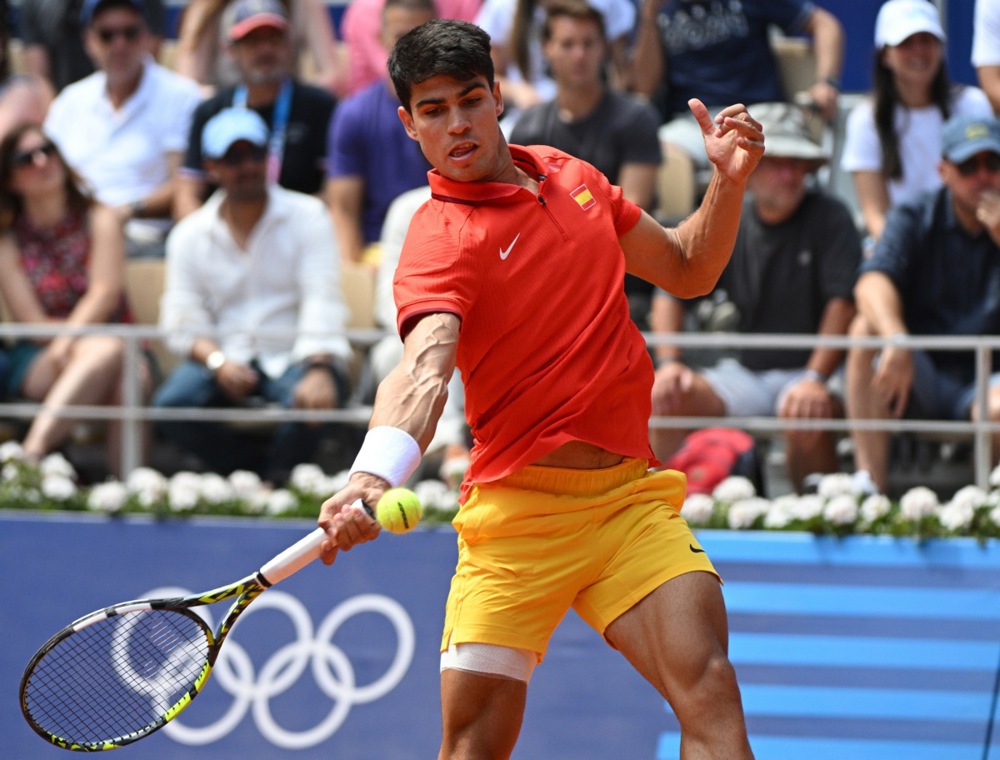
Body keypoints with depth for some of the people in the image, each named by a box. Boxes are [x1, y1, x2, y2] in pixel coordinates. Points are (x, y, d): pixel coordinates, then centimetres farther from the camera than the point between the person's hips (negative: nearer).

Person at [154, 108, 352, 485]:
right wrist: (218, 362, -21)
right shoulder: (189, 235, 9)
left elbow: (322, 301, -9)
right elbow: (182, 322, 2)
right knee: (171, 404, -28)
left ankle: (277, 479, -8)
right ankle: (252, 476, -13)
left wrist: (318, 369, -27)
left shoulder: (307, 216, 4)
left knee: (308, 399, -36)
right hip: (226, 357, 2)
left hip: (296, 355, -2)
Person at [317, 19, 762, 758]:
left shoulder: (570, 176, 10)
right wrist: (368, 484, -48)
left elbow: (688, 270, 23)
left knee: (708, 685, -15)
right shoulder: (439, 240, -11)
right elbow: (424, 372, -29)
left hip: (629, 495, 4)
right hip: (517, 508, -4)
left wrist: (730, 181, 4)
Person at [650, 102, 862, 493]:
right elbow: (673, 291, 10)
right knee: (667, 397, -22)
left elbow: (842, 303, -13)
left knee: (803, 416, -37)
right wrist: (669, 363, -6)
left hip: (810, 369, -4)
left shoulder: (830, 219, -4)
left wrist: (815, 380, -24)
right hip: (744, 370, 4)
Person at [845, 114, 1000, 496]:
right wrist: (896, 340, -38)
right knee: (866, 327, -28)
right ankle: (871, 483, -35)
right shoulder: (915, 219, 4)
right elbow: (872, 285, -17)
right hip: (922, 381, 2)